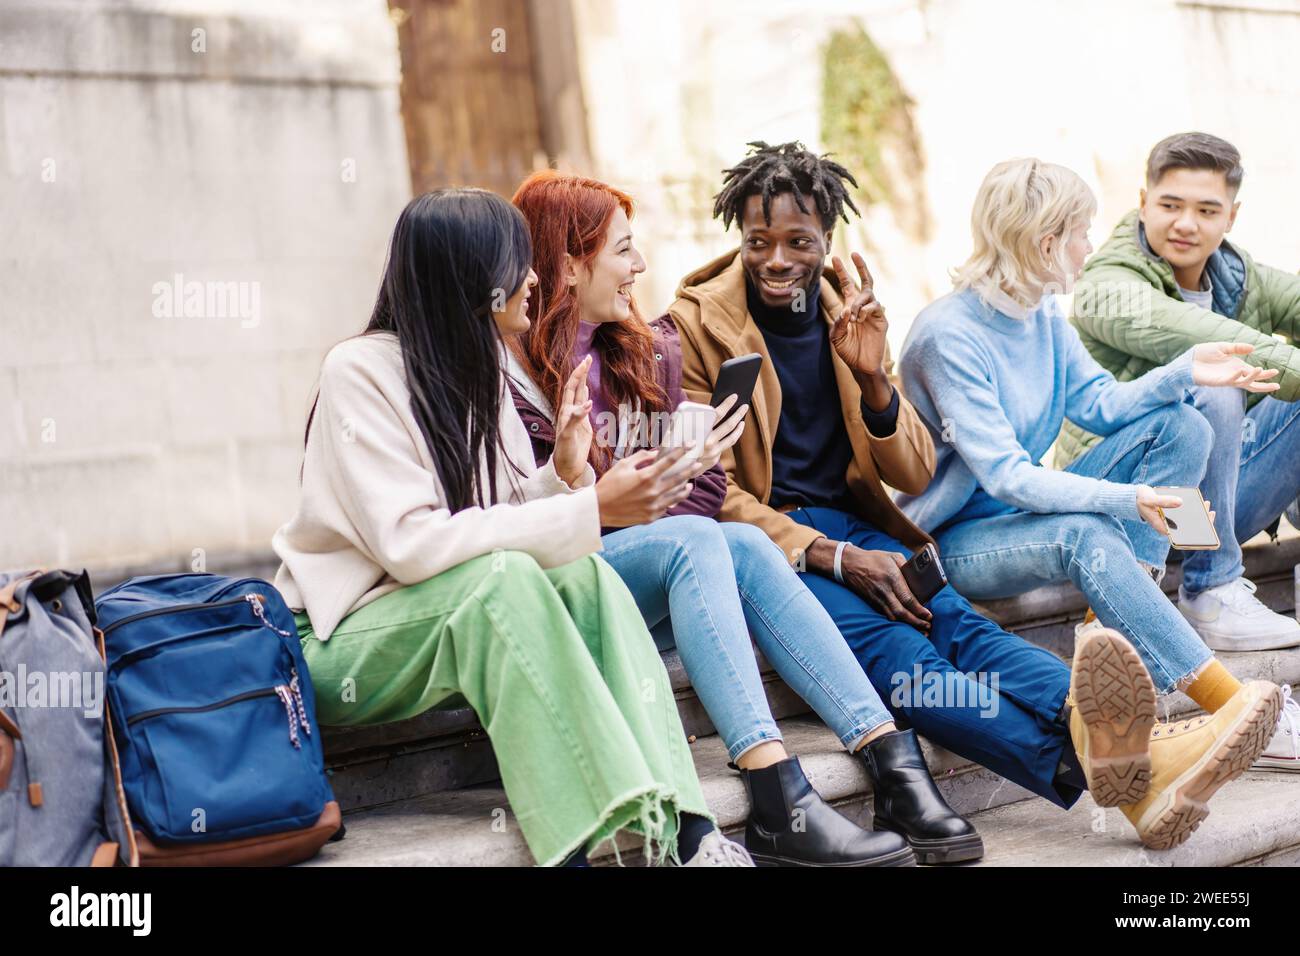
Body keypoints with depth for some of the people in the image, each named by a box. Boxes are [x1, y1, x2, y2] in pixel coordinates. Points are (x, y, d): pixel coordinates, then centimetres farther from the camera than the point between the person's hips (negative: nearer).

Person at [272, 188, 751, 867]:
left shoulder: (482, 373, 7)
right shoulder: (362, 371, -16)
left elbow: (504, 524, 5)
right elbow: (411, 542, -28)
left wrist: (565, 474, -16)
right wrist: (590, 510, -28)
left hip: (460, 622, 6)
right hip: (342, 644, -6)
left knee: (585, 578, -22)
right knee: (500, 575, -34)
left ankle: (678, 825, -32)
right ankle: (572, 838, -38)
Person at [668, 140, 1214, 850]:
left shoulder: (846, 315, 12)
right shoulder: (697, 323, -1)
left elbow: (916, 476, 12)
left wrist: (871, 377, -8)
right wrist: (835, 559, -18)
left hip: (854, 524, 5)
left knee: (958, 623, -28)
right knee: (889, 645, -34)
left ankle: (1089, 721, -57)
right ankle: (1075, 765, -58)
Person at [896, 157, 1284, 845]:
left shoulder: (1042, 312, 4)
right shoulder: (947, 335, -23)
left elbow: (1099, 404, 7)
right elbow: (1004, 476, -29)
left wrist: (1184, 372, -9)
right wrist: (1126, 499, -38)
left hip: (1028, 509, 9)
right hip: (957, 542, -9)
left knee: (1179, 426, -6)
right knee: (1086, 536, -39)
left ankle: (1122, 640, -18)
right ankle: (1227, 703, -38)